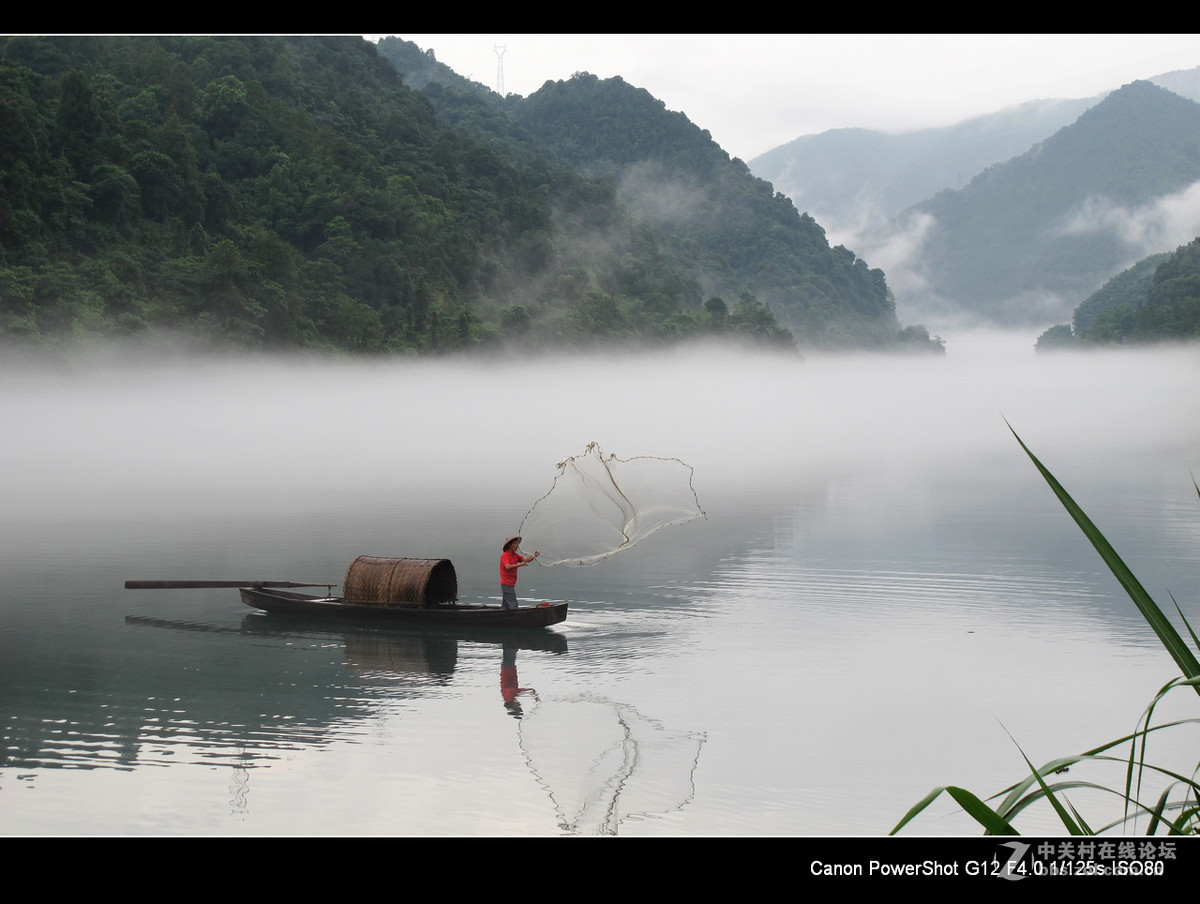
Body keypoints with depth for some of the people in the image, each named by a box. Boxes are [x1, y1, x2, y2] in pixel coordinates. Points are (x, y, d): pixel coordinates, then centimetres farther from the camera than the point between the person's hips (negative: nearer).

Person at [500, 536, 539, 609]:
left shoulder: (515, 555, 14)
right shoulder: (505, 555, -14)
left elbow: (525, 559, 6)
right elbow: (508, 567, -30)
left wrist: (534, 556, -10)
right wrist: (520, 564, -35)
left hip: (511, 584, 10)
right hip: (506, 584, -10)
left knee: (506, 605, 12)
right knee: (513, 605, -13)